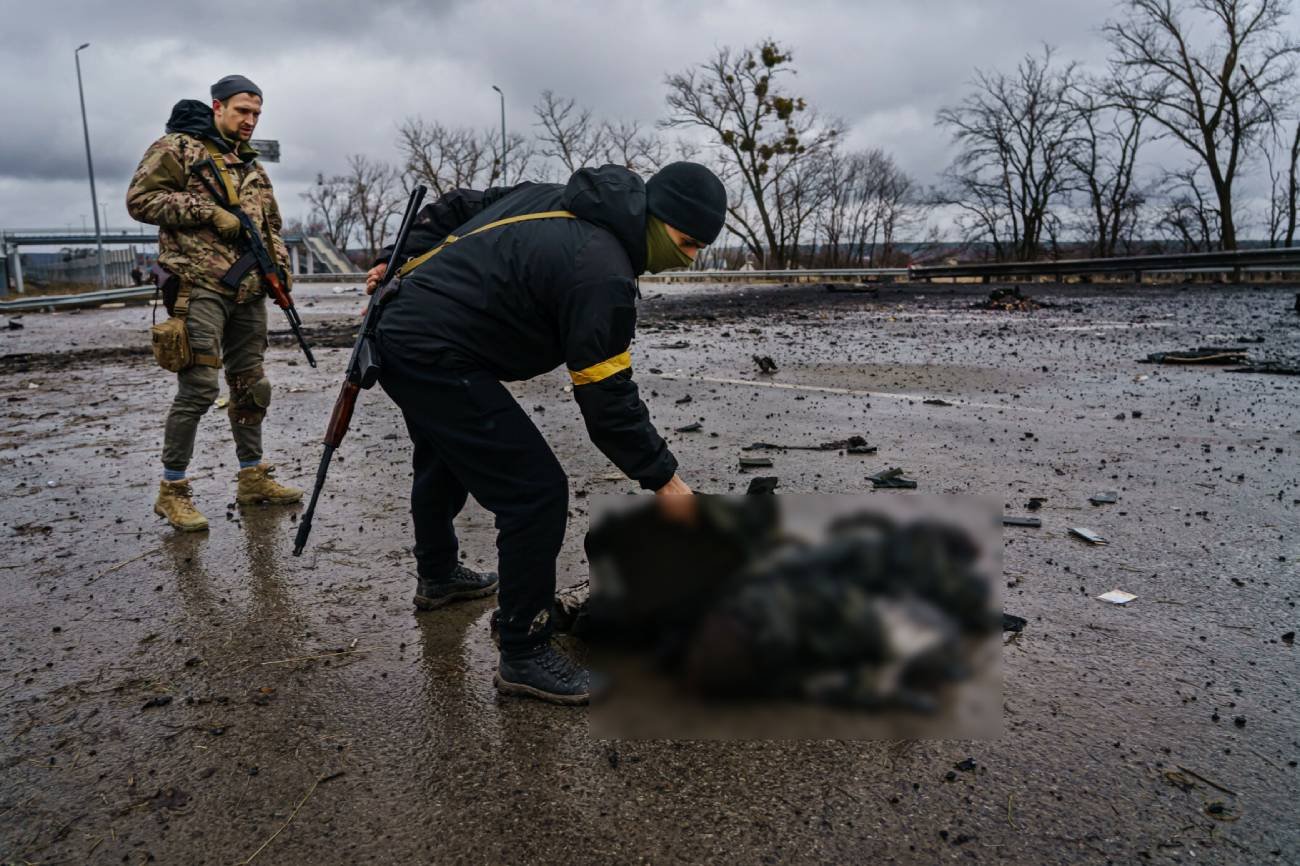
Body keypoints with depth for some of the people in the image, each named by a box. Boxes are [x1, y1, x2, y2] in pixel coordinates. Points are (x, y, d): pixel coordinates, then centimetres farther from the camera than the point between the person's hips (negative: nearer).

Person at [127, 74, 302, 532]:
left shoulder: (251, 165, 21)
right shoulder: (177, 147, 0)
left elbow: (270, 224, 25)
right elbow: (140, 199, -8)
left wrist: (281, 267, 8)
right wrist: (208, 211, -15)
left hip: (249, 290, 7)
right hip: (200, 287, -7)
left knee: (250, 385, 10)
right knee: (198, 387, -10)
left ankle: (252, 476, 21)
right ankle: (172, 490, 1)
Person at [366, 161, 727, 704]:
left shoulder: (557, 200, 8)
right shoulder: (601, 271, -21)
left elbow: (458, 207, 17)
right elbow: (607, 398, -20)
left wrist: (401, 264, 20)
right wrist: (663, 479, -11)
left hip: (400, 331, 11)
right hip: (437, 359, -11)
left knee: (443, 464, 31)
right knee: (536, 492, -11)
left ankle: (437, 576, 55)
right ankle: (524, 657, 0)